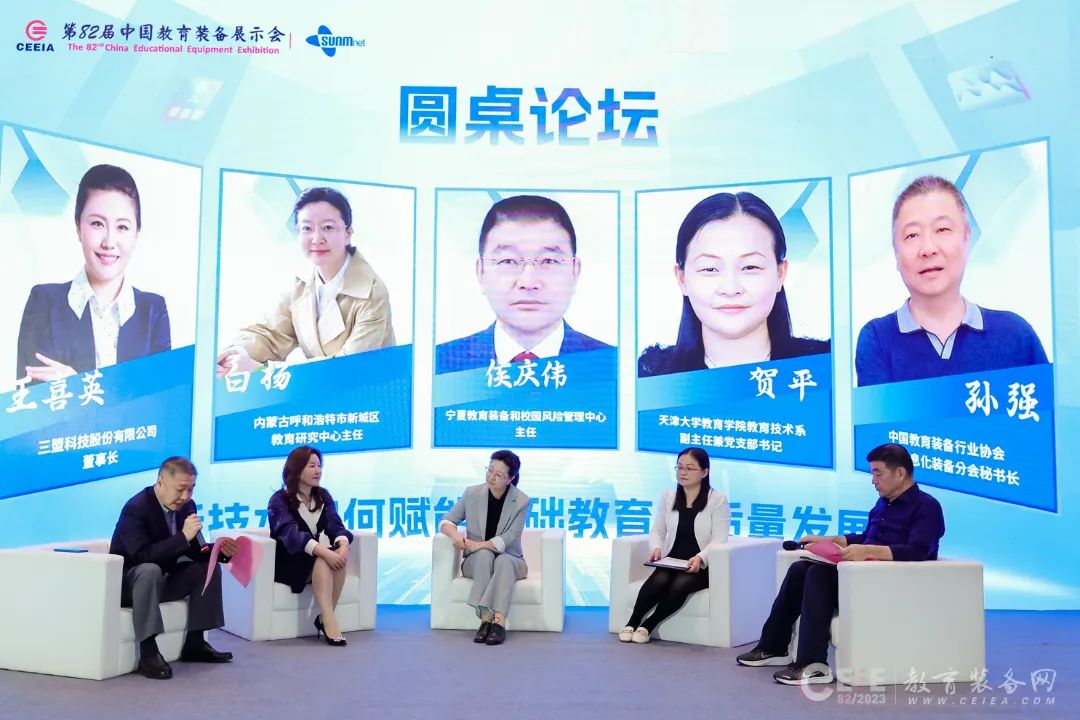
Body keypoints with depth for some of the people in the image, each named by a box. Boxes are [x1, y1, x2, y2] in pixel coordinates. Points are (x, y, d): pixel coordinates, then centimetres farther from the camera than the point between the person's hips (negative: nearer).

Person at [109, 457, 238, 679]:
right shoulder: (136, 509, -24)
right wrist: (183, 536, -41)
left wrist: (220, 551, -19)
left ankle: (194, 643, -1)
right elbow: (142, 556, -36)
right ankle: (148, 652, -35)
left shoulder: (186, 506, -3)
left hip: (161, 580, 7)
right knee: (150, 570, -37)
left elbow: (196, 552, 1)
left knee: (209, 568, -6)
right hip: (128, 582, -7)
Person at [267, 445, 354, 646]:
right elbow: (291, 534, -27)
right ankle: (330, 623, -41)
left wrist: (343, 545, -32)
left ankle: (325, 619, -22)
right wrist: (324, 552, -42)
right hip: (287, 561, -4)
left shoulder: (323, 496, 7)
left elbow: (336, 526, -7)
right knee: (323, 560, -34)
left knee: (340, 556, -29)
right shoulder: (279, 500, -11)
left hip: (315, 557, 5)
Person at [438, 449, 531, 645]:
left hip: (510, 561, -1)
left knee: (503, 560, -36)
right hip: (476, 562, 1)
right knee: (484, 554, -34)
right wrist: (455, 534, -24)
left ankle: (499, 622, -47)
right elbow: (446, 521, -1)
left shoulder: (522, 502, -9)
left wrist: (479, 545, -29)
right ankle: (485, 618, -41)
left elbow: (508, 538, -16)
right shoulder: (472, 493, -4)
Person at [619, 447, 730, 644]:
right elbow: (657, 530, 11)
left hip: (702, 566, -3)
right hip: (671, 562, 3)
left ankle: (648, 625, -17)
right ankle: (632, 623, -14)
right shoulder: (668, 497, 8)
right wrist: (657, 548, -12)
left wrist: (700, 558, -28)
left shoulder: (718, 500, -4)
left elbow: (719, 539, -10)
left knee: (680, 585, -33)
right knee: (659, 581, -31)